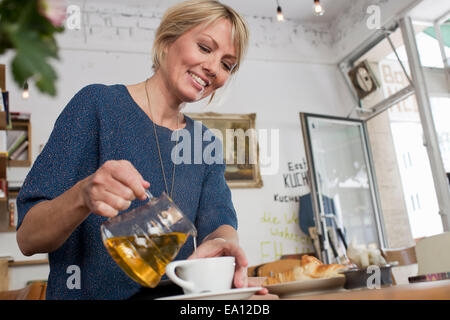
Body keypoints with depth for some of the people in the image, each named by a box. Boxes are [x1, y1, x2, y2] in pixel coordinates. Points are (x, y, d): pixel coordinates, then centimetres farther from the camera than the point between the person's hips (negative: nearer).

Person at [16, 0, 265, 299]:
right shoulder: (97, 103, -8)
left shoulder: (206, 144, 8)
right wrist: (83, 196, -28)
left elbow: (219, 220, -4)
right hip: (87, 292, -2)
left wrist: (222, 241, -26)